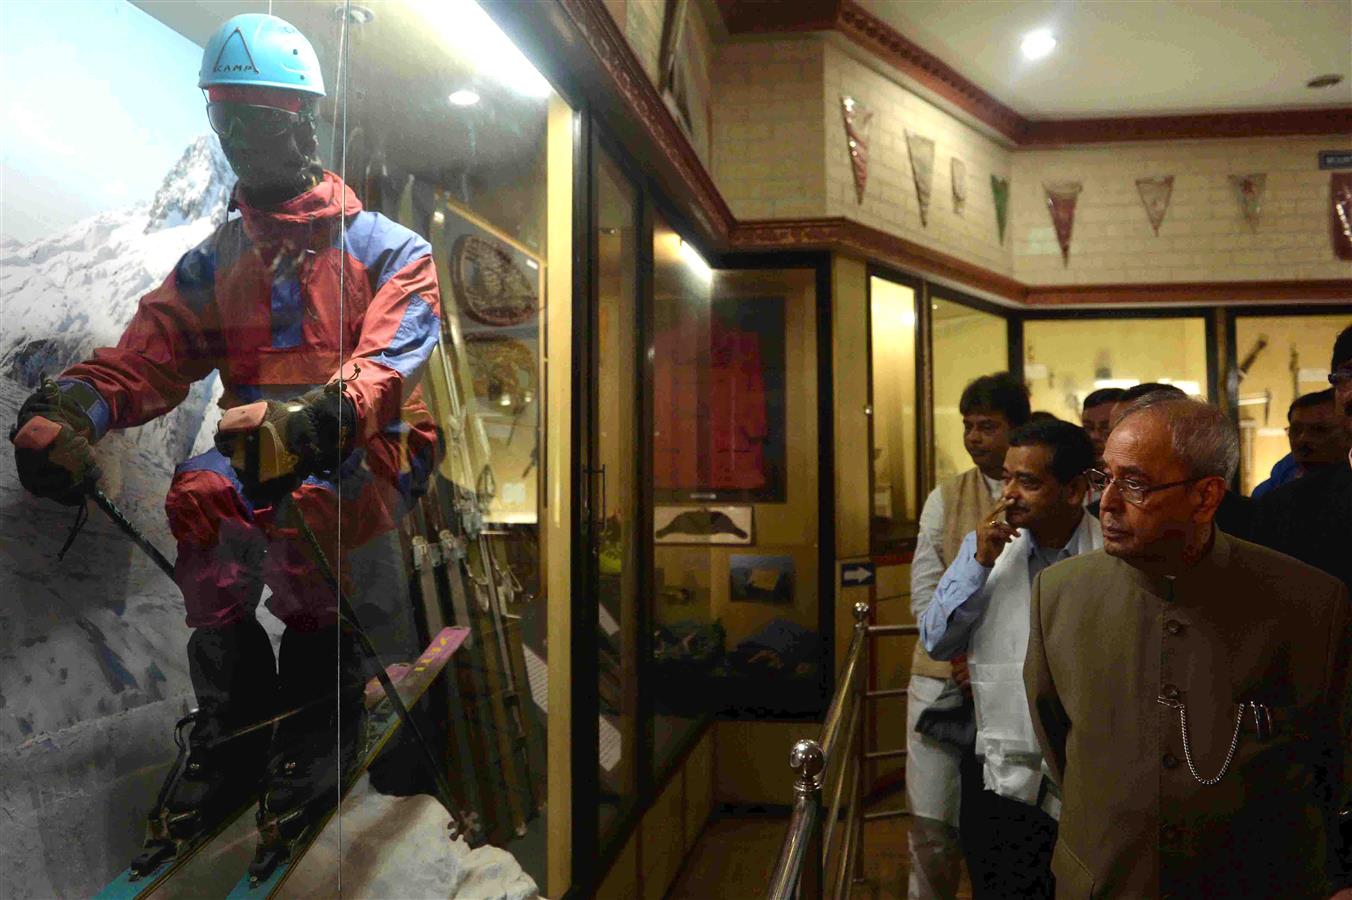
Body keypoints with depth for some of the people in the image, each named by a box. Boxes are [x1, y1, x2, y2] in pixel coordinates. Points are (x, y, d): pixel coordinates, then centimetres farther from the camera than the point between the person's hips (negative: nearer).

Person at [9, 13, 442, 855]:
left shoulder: (387, 249, -2)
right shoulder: (215, 262, 13)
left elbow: (392, 357, -20)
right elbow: (152, 351, 0)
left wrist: (314, 419, -41)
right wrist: (71, 403, -22)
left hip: (371, 457, -4)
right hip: (262, 457, 4)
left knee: (299, 508, -34)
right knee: (198, 494, -26)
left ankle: (325, 710, -11)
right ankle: (236, 721, -8)